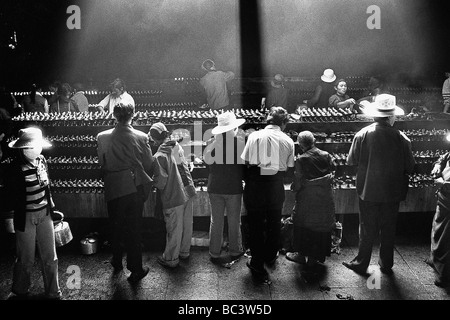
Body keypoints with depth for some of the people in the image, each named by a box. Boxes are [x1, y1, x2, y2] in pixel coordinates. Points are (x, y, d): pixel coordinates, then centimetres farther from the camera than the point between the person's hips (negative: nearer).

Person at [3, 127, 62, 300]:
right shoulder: (15, 170, -20)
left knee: (50, 258, 13)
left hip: (45, 214, 5)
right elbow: (11, 201, -9)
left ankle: (53, 292, 30)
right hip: (26, 218, -5)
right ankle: (20, 292, 37)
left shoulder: (41, 160, -4)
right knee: (26, 259, 11)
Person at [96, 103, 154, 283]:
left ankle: (117, 264, 35)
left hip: (113, 189, 1)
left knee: (116, 228, 19)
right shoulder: (141, 137, -9)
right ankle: (135, 269, 16)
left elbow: (101, 163, 3)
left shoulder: (102, 137, -6)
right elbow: (149, 164, -2)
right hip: (135, 187, -1)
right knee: (134, 229, 9)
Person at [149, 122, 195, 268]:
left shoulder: (159, 156, -18)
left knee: (174, 229, 7)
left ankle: (171, 259, 22)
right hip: (188, 191, 6)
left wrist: (154, 184, 2)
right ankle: (184, 252, 36)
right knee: (187, 224, 18)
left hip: (173, 197, -6)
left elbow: (161, 180, -17)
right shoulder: (177, 146, 1)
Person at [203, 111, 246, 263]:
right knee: (234, 221, 13)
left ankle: (214, 253, 19)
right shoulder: (240, 143, -13)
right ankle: (235, 251, 25)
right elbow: (245, 165, -7)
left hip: (215, 188, 2)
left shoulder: (211, 143, -6)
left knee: (215, 221, 12)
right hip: (234, 188, -2)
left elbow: (207, 161, -9)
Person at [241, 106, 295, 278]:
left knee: (255, 223, 10)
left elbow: (245, 161, -2)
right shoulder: (288, 141, 0)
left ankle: (257, 262, 15)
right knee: (274, 221, 21)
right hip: (276, 185, 1)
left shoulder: (254, 136, -2)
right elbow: (289, 168, -1)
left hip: (255, 185, -1)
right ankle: (270, 256, 39)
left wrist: (247, 181, 10)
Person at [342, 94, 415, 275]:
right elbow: (410, 167, -6)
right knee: (388, 229, 15)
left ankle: (361, 263, 21)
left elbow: (351, 161, -7)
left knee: (367, 228, 12)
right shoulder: (401, 138, -13)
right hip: (392, 192, 1)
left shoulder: (362, 134, -13)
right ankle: (386, 264, 26)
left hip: (368, 190, 0)